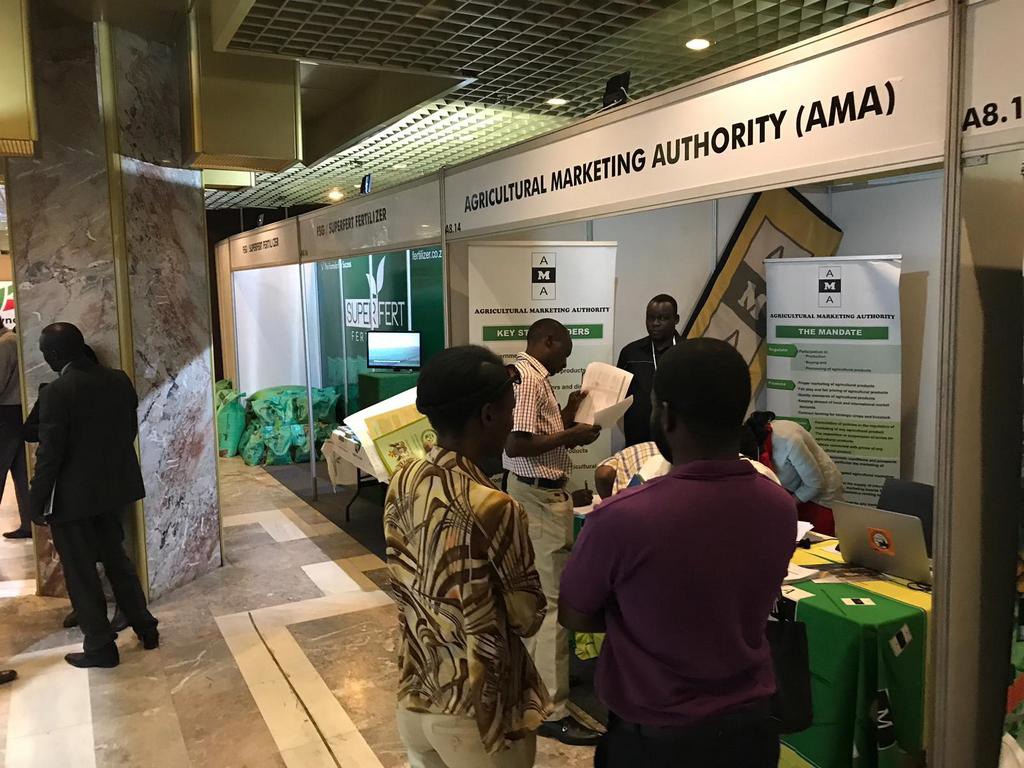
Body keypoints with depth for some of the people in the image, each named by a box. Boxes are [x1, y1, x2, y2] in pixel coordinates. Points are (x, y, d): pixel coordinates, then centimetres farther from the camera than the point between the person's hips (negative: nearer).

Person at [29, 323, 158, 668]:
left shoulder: (56, 392, -21)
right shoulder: (119, 380, -2)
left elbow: (49, 454, -18)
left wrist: (37, 502, -7)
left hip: (73, 496, -6)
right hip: (112, 487, 7)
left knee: (81, 573, 8)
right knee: (116, 559, 21)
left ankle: (100, 647, 19)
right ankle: (145, 628, 29)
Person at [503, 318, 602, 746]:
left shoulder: (530, 376, 13)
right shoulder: (529, 379, -19)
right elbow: (516, 446, -28)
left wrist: (567, 415, 9)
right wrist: (569, 436, -18)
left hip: (539, 492, 11)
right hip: (539, 497, -11)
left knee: (536, 594, 21)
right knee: (551, 602, -6)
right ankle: (552, 712, 2)